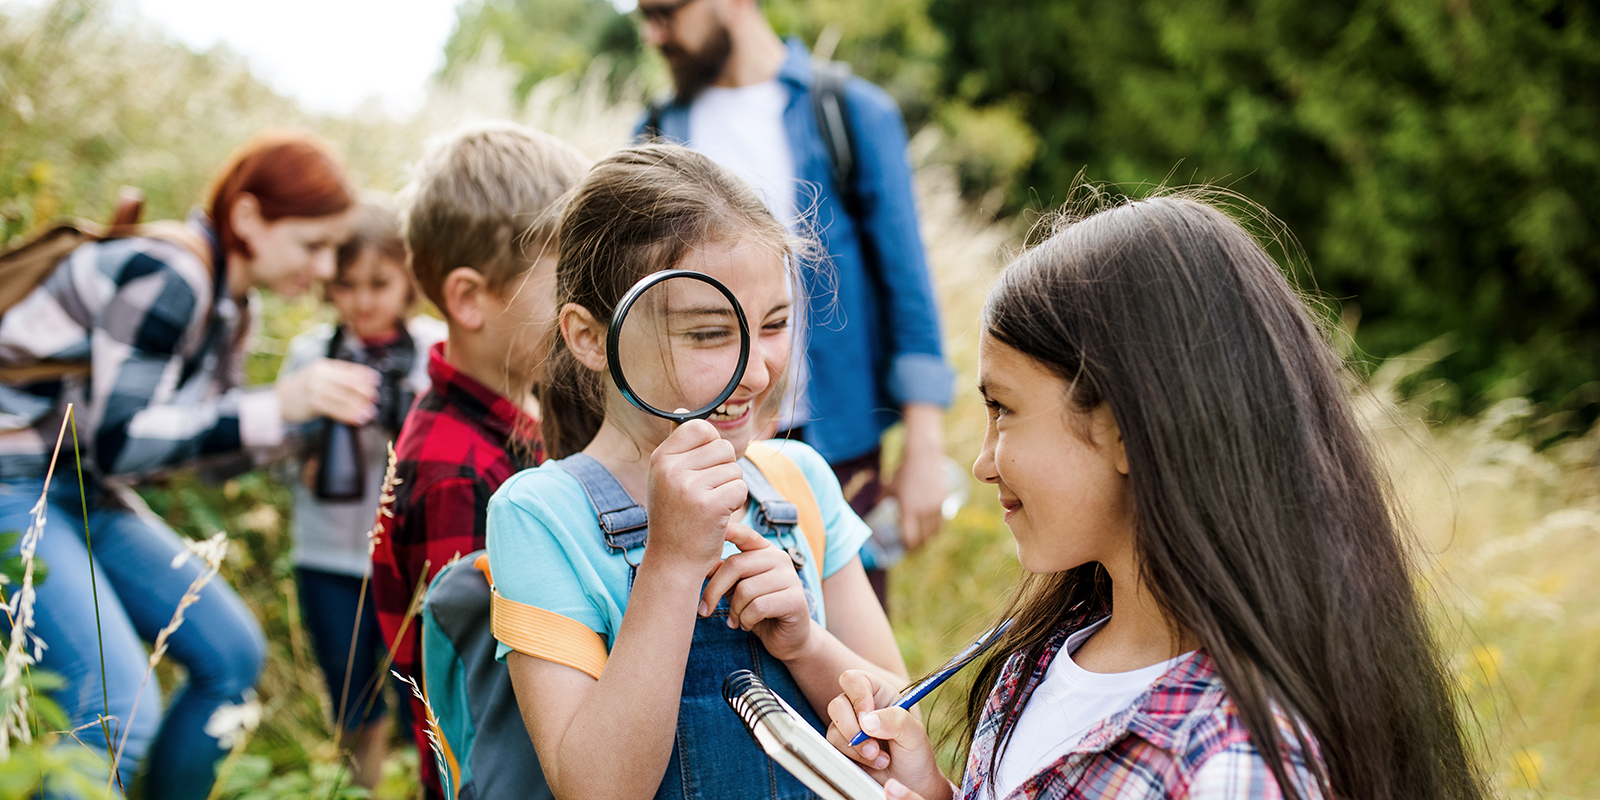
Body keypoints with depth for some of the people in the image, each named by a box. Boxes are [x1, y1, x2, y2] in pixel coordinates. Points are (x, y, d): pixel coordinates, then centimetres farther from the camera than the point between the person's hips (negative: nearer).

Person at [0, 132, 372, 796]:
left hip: (87, 495, 10)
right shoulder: (167, 277, -22)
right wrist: (278, 406, -30)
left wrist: (311, 421, -4)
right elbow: (115, 440, -26)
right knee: (118, 708, -23)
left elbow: (212, 432, 12)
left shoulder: (226, 303, 6)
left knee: (232, 654, 8)